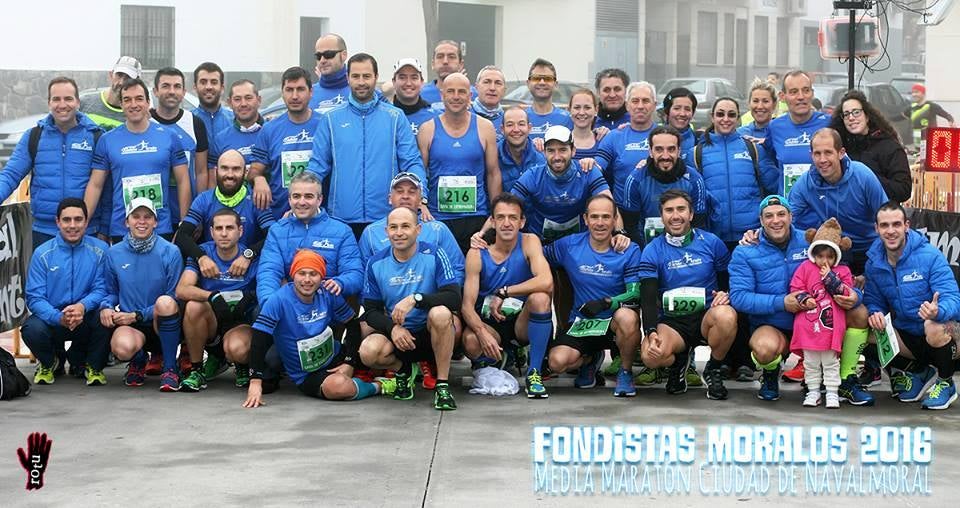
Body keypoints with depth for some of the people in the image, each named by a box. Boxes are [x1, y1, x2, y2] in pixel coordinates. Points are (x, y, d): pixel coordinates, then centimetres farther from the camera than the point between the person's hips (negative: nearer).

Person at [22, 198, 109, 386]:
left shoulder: (99, 250, -1)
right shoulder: (42, 253, -2)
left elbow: (102, 289, -8)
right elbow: (34, 298, -8)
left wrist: (83, 306, -31)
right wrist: (59, 318, -28)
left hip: (86, 318, 0)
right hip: (53, 318, 0)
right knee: (32, 330, -32)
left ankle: (92, 365, 1)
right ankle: (48, 363, 8)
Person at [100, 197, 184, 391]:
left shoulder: (170, 252, -5)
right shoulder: (114, 253, 5)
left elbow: (175, 299, -6)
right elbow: (110, 291, 16)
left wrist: (137, 315, -12)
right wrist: (106, 307, -8)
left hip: (163, 325, -1)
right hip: (130, 326, 1)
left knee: (165, 302, -36)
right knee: (122, 347, -35)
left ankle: (170, 368, -15)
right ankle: (138, 360, 8)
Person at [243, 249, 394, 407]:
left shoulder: (328, 295, -7)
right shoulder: (279, 300, -20)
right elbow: (260, 339, -25)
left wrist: (349, 363, -6)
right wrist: (255, 383, -33)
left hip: (336, 357, 5)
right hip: (307, 375, -5)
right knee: (340, 386, -36)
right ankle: (377, 386, -4)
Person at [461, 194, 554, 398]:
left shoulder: (529, 242, -7)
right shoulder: (477, 254, -7)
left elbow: (546, 282, -26)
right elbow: (467, 306, -13)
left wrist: (503, 292, -24)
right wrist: (482, 332, -33)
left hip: (522, 322, 0)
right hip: (489, 324, 0)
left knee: (540, 297, -31)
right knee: (471, 342, -33)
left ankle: (534, 373, -18)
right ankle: (497, 360, 7)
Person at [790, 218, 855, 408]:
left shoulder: (842, 271, 5)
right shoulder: (805, 268, 5)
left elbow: (847, 294, -5)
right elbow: (795, 288, 3)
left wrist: (830, 278, -11)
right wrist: (804, 299, -16)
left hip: (831, 325, -1)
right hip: (808, 325, 1)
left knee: (831, 362, 4)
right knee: (810, 362, 8)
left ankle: (832, 393, 11)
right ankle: (813, 391, 18)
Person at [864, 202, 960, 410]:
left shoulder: (930, 256, -18)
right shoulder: (873, 263, -1)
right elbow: (873, 300, 5)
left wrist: (938, 311, -47)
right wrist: (874, 313, -21)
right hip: (907, 334, 5)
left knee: (934, 327, -38)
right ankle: (919, 372, 8)